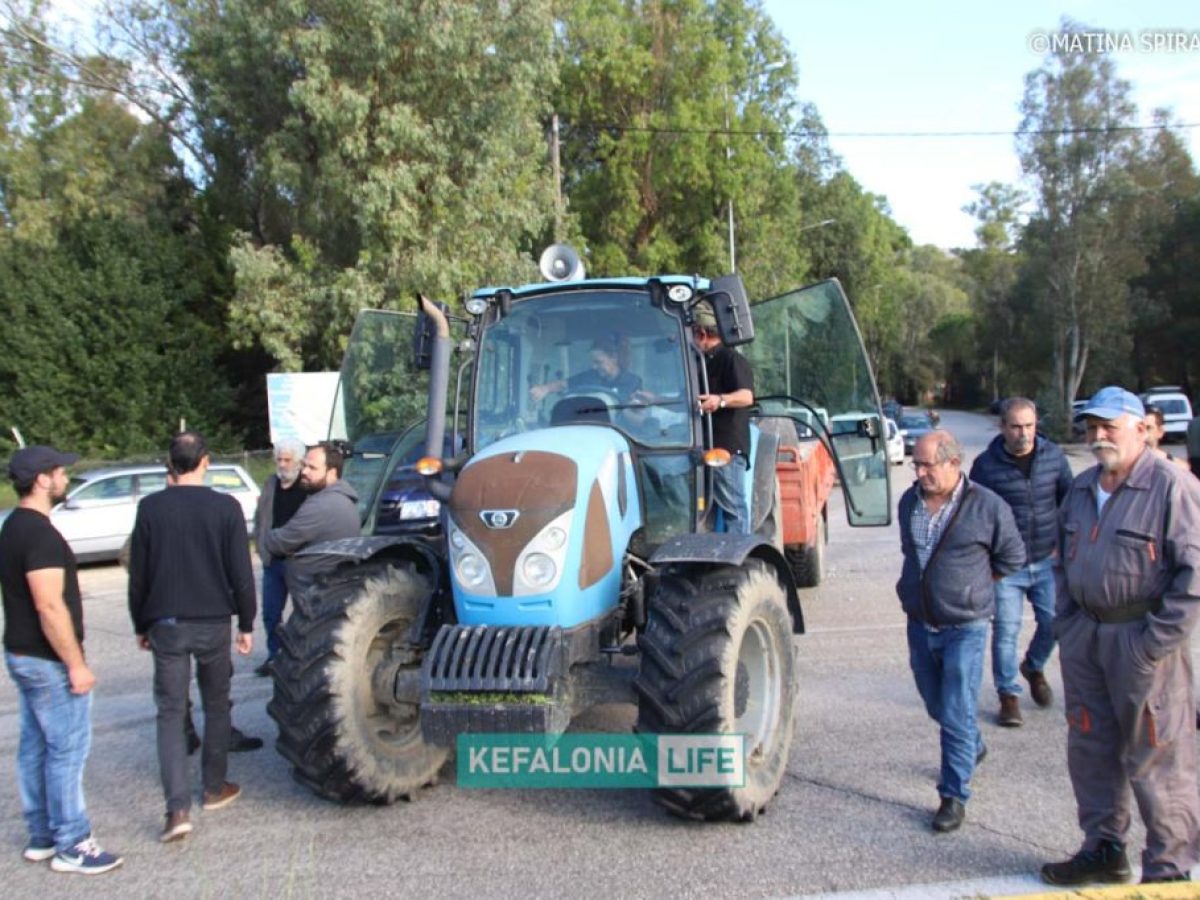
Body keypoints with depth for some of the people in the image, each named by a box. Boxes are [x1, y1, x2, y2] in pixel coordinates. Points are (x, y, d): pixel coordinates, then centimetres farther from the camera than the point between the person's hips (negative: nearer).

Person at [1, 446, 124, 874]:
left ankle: (42, 837, 25)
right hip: (48, 661, -10)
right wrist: (76, 664, -21)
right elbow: (49, 606, -26)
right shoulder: (40, 533, -21)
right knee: (67, 749, -2)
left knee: (35, 747, 15)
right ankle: (71, 846, 6)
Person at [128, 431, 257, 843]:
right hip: (213, 622, 0)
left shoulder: (150, 508, -5)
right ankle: (215, 789, 28)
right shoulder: (225, 507, -7)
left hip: (166, 624, 0)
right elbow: (241, 573, -6)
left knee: (171, 713, 4)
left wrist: (141, 625, 12)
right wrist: (247, 624, 4)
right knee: (216, 706, 17)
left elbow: (138, 574, 0)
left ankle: (178, 809, -6)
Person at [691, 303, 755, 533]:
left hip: (728, 447, -10)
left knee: (733, 506, -9)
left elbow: (746, 396, -23)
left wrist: (720, 400, -41)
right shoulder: (706, 361, 22)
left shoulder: (730, 358, -8)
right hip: (709, 448, 10)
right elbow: (695, 399, 35)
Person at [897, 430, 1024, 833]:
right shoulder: (910, 501, 2)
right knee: (936, 704, 20)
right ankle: (973, 748, 48)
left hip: (964, 628, -6)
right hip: (919, 624, 6)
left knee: (956, 715, -4)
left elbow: (1012, 558, 0)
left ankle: (954, 796, 9)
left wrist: (968, 583, 2)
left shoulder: (986, 506, -13)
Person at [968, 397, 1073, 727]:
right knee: (1006, 630, -2)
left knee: (1054, 621, 6)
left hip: (1046, 560, 3)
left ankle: (1034, 667, 36)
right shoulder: (986, 464, -9)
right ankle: (1008, 695, 14)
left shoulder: (1054, 456, -2)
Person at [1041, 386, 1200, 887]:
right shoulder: (1081, 488, 12)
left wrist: (1157, 642, -18)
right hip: (1085, 635, 7)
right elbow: (1063, 558, 21)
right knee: (1090, 748, 15)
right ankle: (1104, 849, 31)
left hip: (1141, 638, -7)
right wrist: (1065, 621, 12)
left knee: (1156, 758, 0)